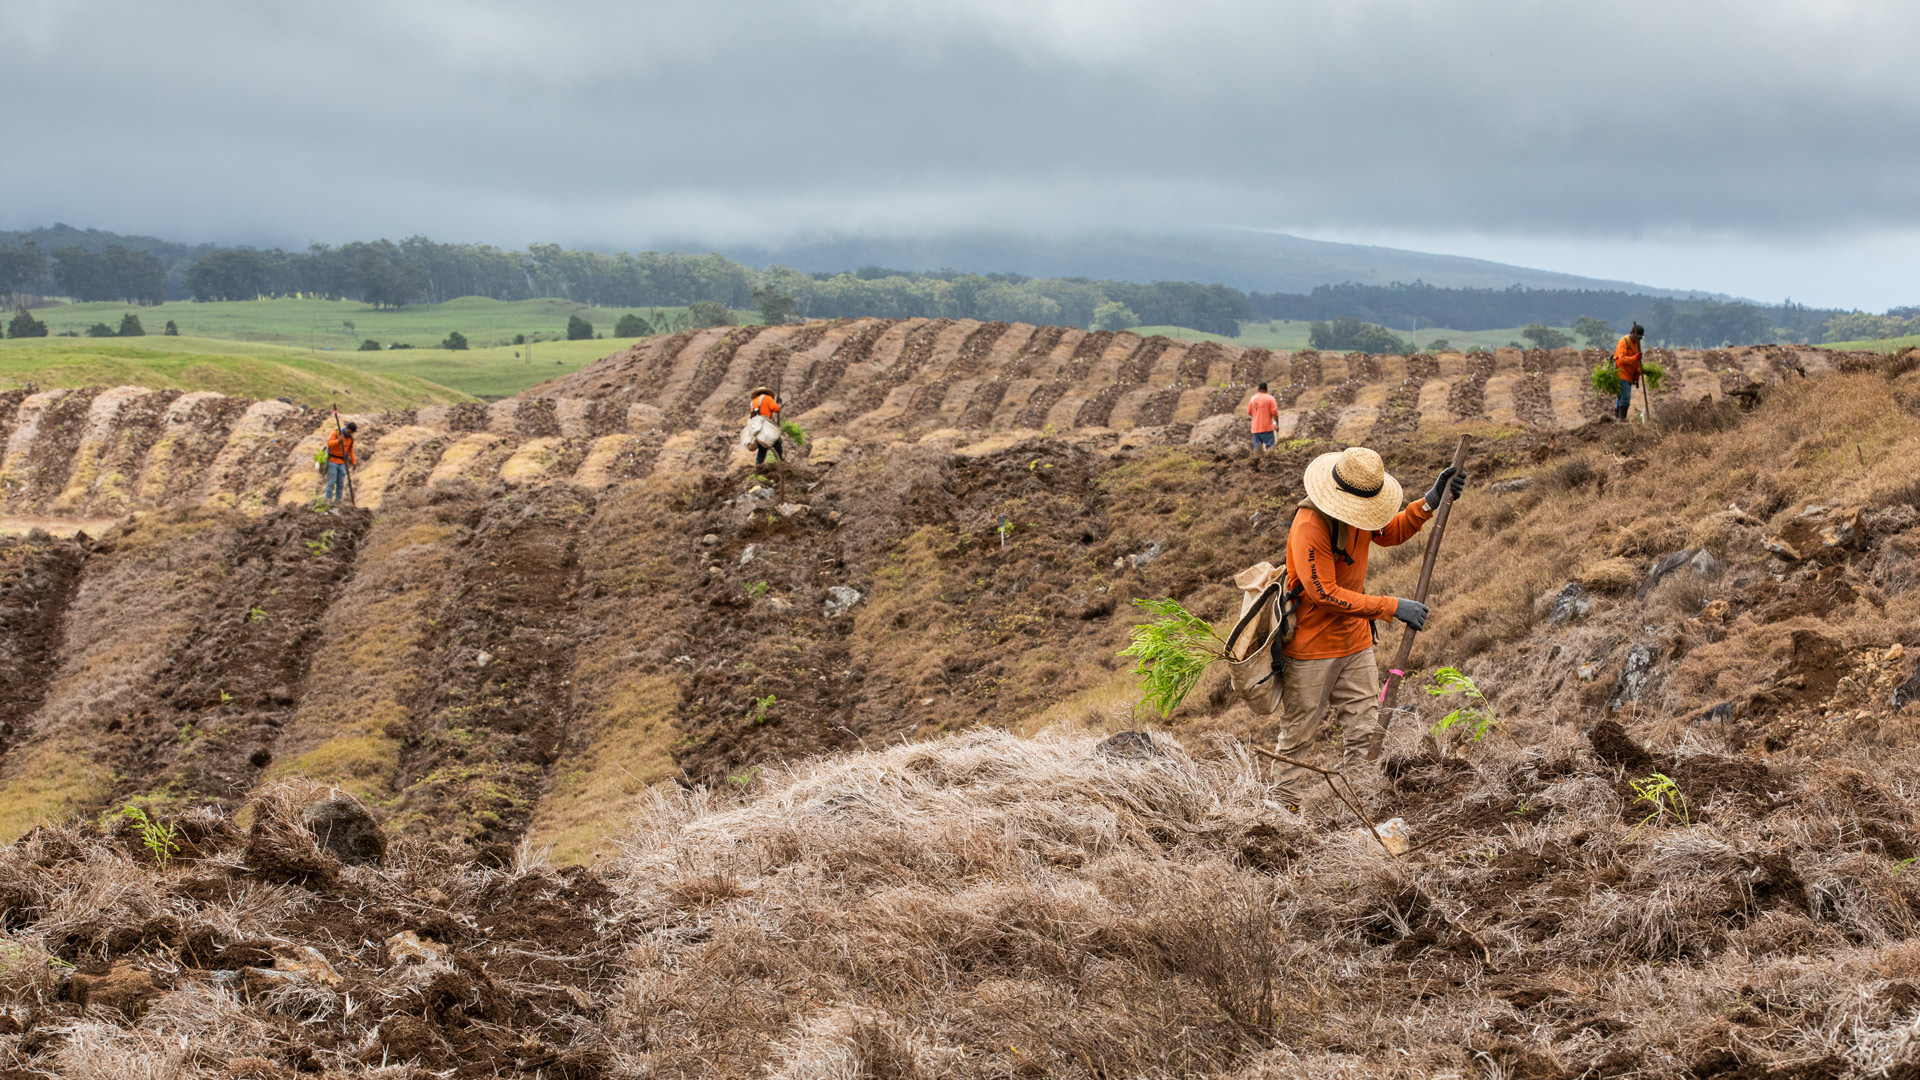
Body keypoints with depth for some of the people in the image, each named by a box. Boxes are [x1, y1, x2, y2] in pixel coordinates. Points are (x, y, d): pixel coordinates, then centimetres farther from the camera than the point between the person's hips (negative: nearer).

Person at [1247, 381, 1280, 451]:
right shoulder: (1270, 398, -6)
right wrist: (1276, 424, -1)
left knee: (1257, 448, 7)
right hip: (1267, 428, -4)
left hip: (1255, 429, 4)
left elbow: (1249, 412, 14)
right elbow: (1275, 413, -11)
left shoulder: (1253, 399, 7)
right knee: (1270, 447, -2)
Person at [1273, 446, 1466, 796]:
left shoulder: (1358, 510, -2)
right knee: (1299, 736, 4)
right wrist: (1392, 607, -27)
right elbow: (1325, 594, -29)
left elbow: (1392, 532, 20)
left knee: (1364, 733, 7)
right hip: (1311, 648, -7)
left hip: (1355, 641, 7)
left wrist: (1430, 503, 3)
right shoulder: (1309, 527, -27)